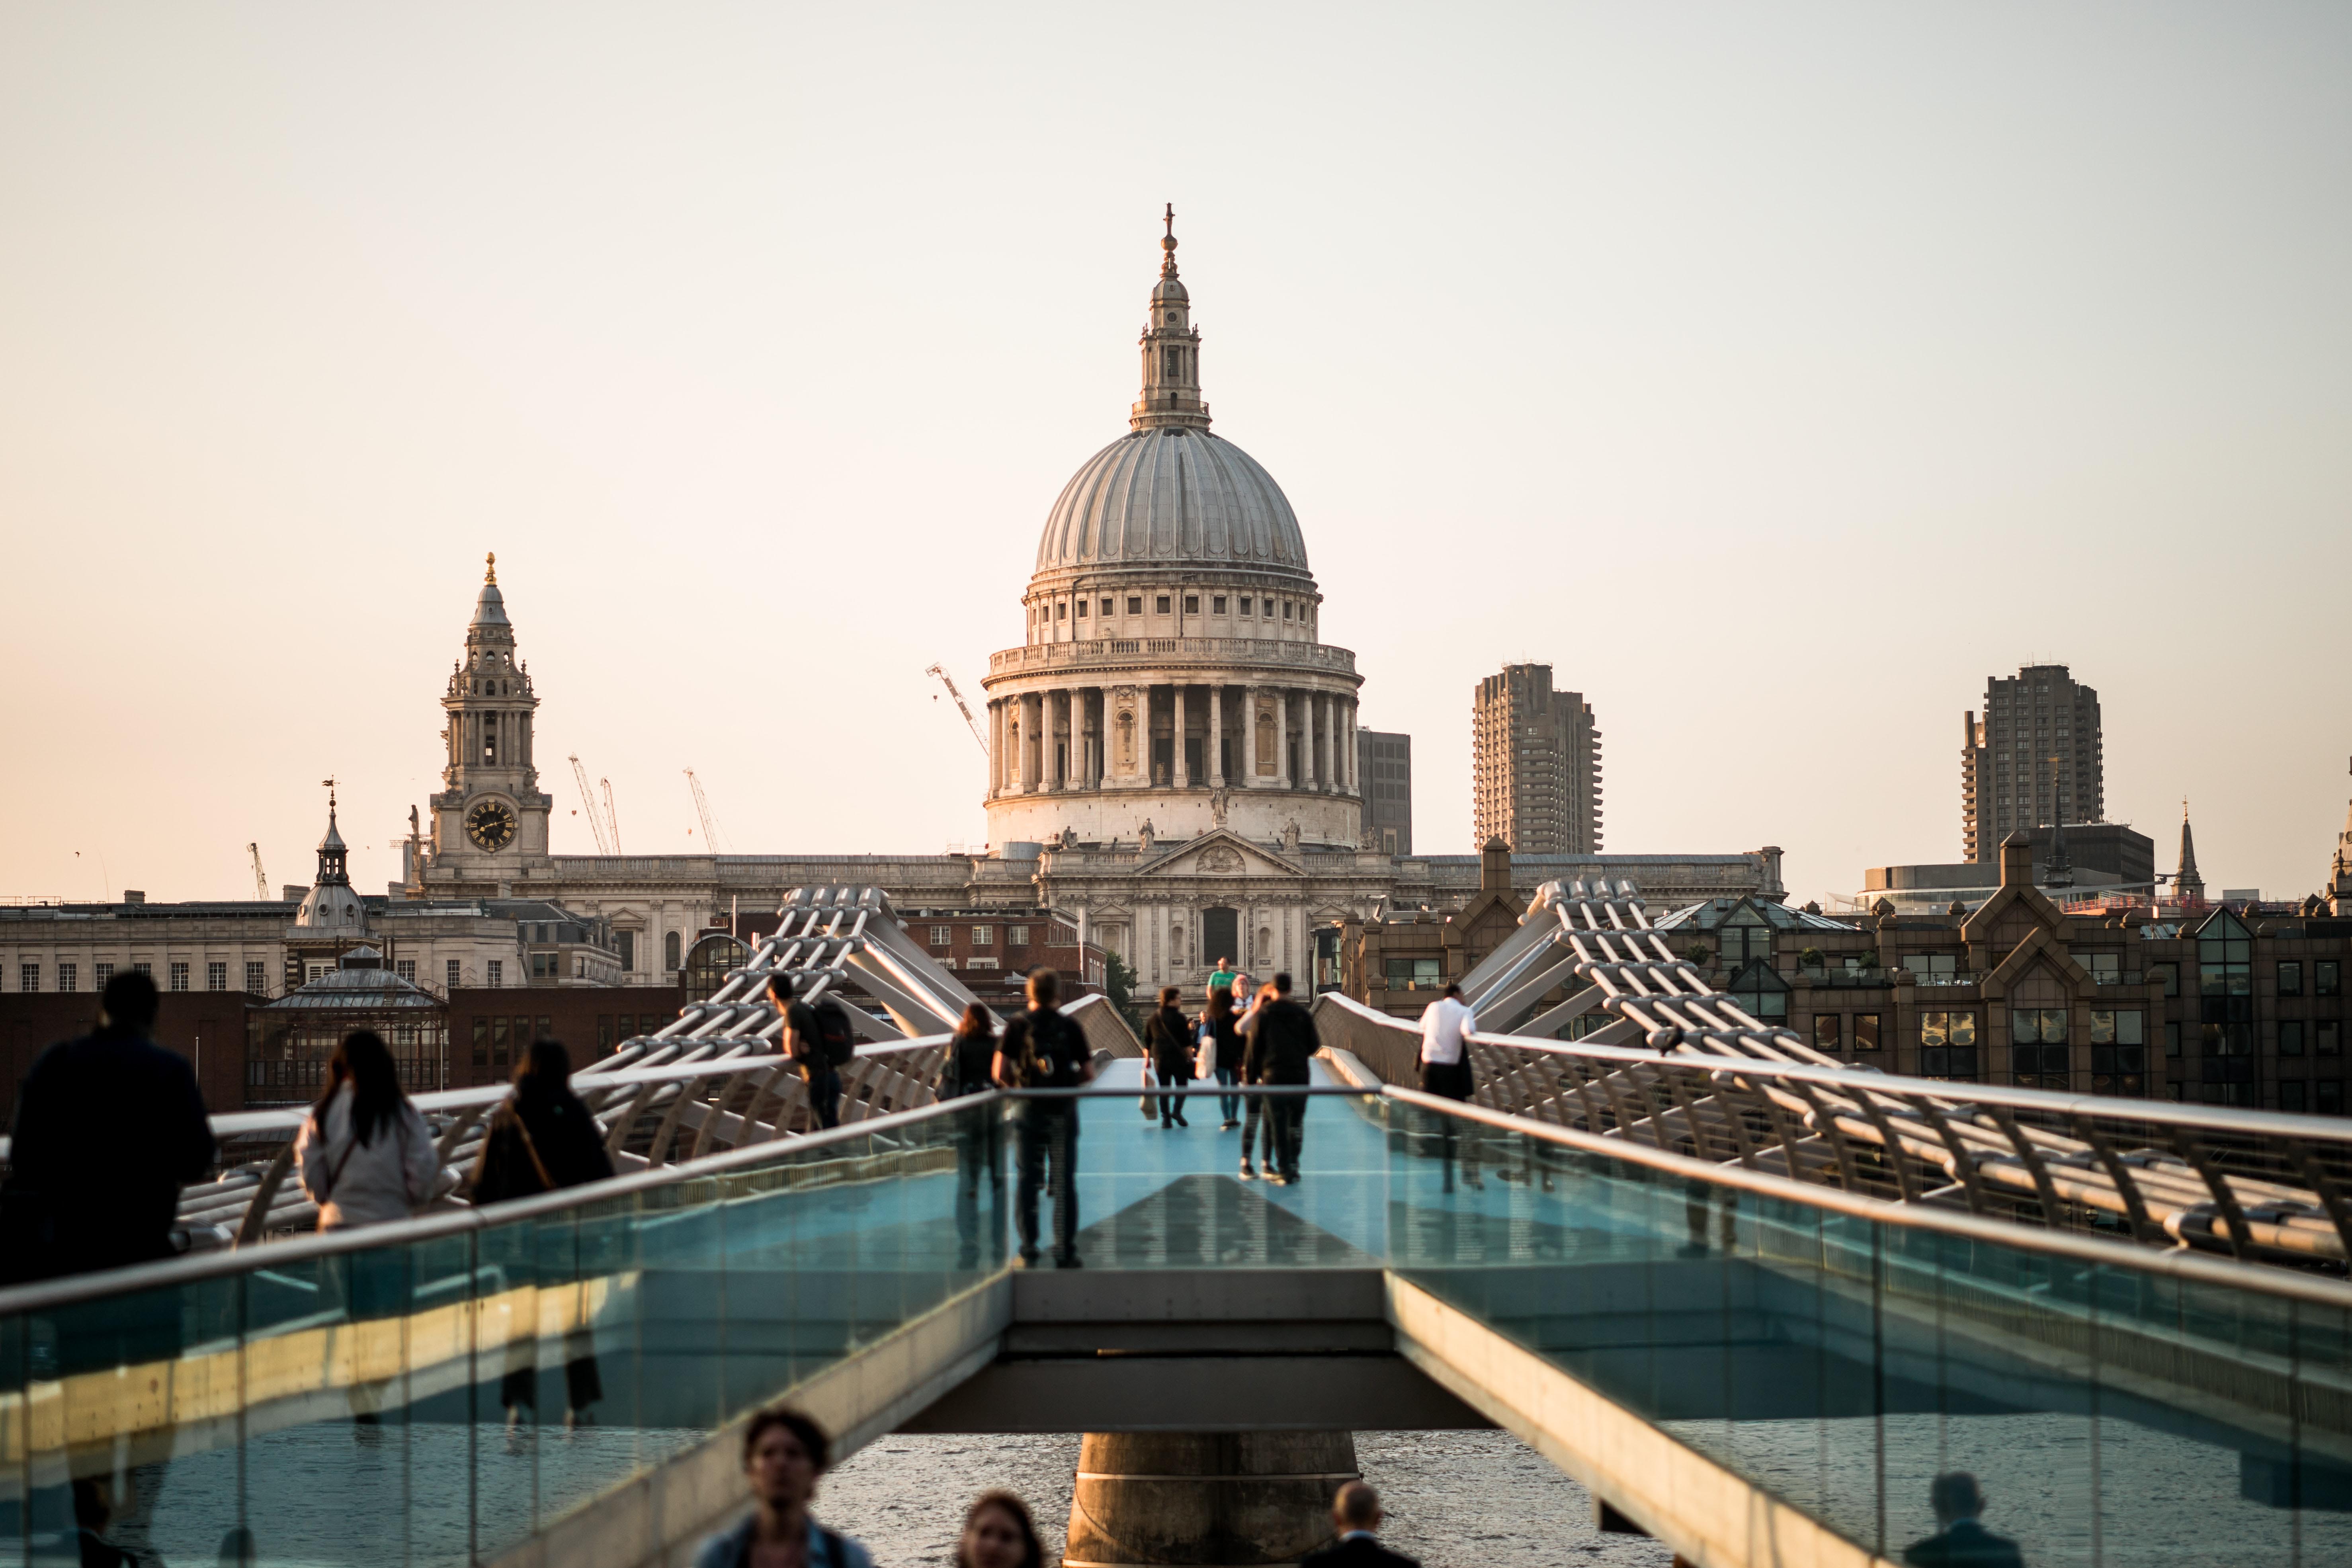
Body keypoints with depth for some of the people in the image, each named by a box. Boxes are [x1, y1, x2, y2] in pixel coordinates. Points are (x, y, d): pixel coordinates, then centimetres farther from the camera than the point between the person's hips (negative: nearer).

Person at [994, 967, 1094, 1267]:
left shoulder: (1017, 1026, -4)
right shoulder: (1069, 1027, -1)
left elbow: (1000, 1073, -9)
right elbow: (1088, 1074, 0)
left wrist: (1016, 1084, 11)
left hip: (1028, 1110, 0)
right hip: (1063, 1110, 0)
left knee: (1027, 1182, 6)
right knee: (1064, 1183, 6)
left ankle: (1028, 1251, 4)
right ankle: (1065, 1251, 5)